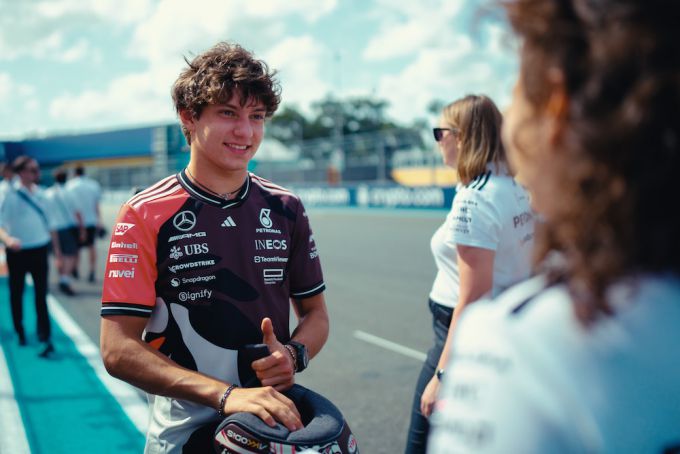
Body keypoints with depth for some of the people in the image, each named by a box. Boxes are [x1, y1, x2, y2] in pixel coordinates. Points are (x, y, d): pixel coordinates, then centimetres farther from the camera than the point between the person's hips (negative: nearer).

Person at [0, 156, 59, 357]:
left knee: (41, 295, -1)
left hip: (39, 250, 3)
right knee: (16, 293, 12)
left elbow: (49, 222, 14)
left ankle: (45, 339, -3)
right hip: (18, 252, -3)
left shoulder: (40, 194, 3)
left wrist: (56, 246, 16)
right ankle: (20, 332, 30)